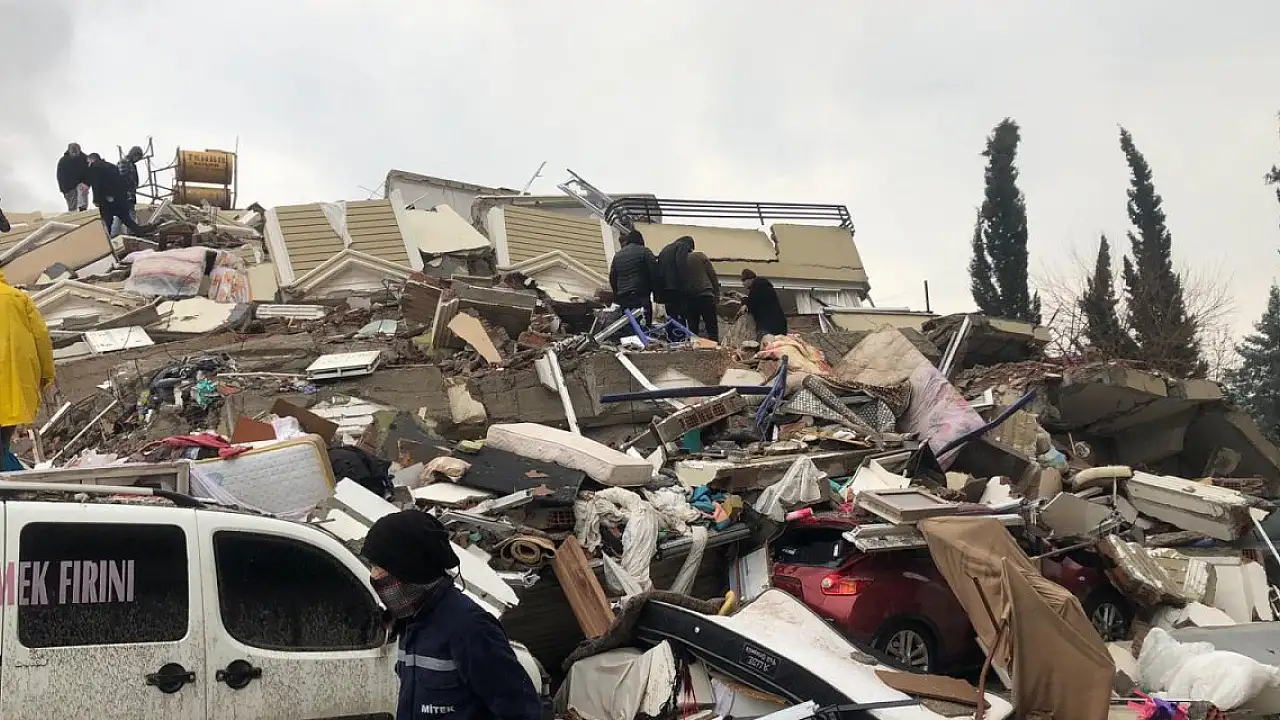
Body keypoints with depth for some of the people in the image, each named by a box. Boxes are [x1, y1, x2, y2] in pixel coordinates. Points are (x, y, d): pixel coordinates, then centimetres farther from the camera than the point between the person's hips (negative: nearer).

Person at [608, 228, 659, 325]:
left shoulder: (618, 255, 17)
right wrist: (653, 289, 4)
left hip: (622, 299, 6)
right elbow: (654, 273, -7)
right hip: (641, 297, -5)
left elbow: (612, 278, 18)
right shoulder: (644, 252, -1)